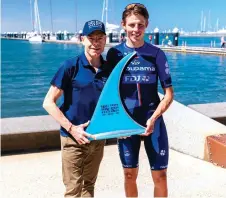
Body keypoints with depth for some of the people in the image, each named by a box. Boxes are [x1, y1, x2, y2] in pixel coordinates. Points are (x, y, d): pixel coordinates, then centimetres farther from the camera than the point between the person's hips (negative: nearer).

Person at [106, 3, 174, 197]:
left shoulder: (156, 54, -4)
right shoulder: (114, 53, -2)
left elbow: (169, 93, -3)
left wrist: (153, 118, -15)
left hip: (153, 121, 0)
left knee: (160, 176, 6)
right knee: (130, 174, 12)